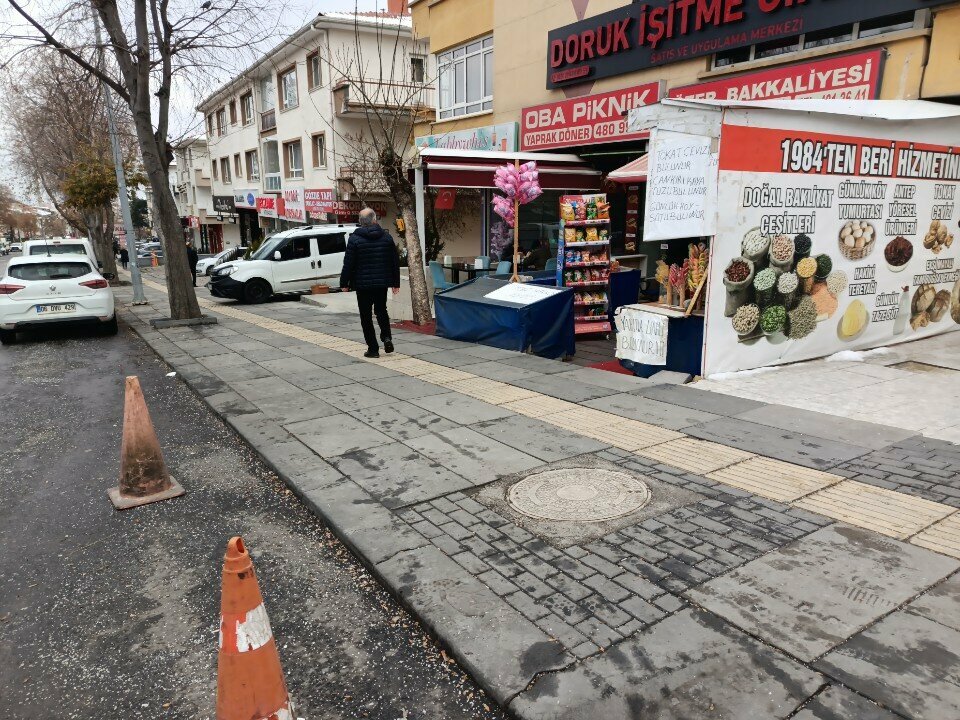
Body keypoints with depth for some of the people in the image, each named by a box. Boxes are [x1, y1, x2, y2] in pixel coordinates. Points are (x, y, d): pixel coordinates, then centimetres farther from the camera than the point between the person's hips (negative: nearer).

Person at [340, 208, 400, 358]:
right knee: (381, 310, 22)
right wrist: (396, 282, 14)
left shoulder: (355, 239, -8)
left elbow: (348, 264, -8)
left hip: (363, 283, -3)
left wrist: (344, 283, 2)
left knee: (366, 315, 5)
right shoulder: (386, 237, 2)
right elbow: (395, 262, 6)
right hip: (382, 282, 3)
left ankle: (373, 348, 5)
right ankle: (387, 337, 2)